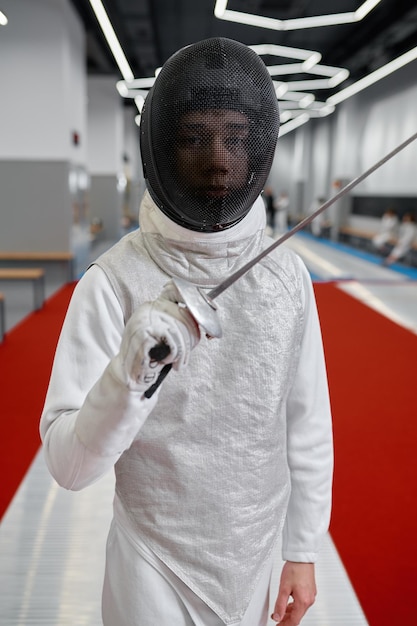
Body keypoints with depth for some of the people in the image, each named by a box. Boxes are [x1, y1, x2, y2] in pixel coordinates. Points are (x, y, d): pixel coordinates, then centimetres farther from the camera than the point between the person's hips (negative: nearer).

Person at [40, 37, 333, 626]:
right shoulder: (113, 279, -22)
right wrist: (129, 374, -41)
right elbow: (67, 463, -22)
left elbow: (307, 420, -2)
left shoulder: (287, 273, -11)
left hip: (255, 548, 3)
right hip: (156, 557, -3)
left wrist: (303, 551, 4)